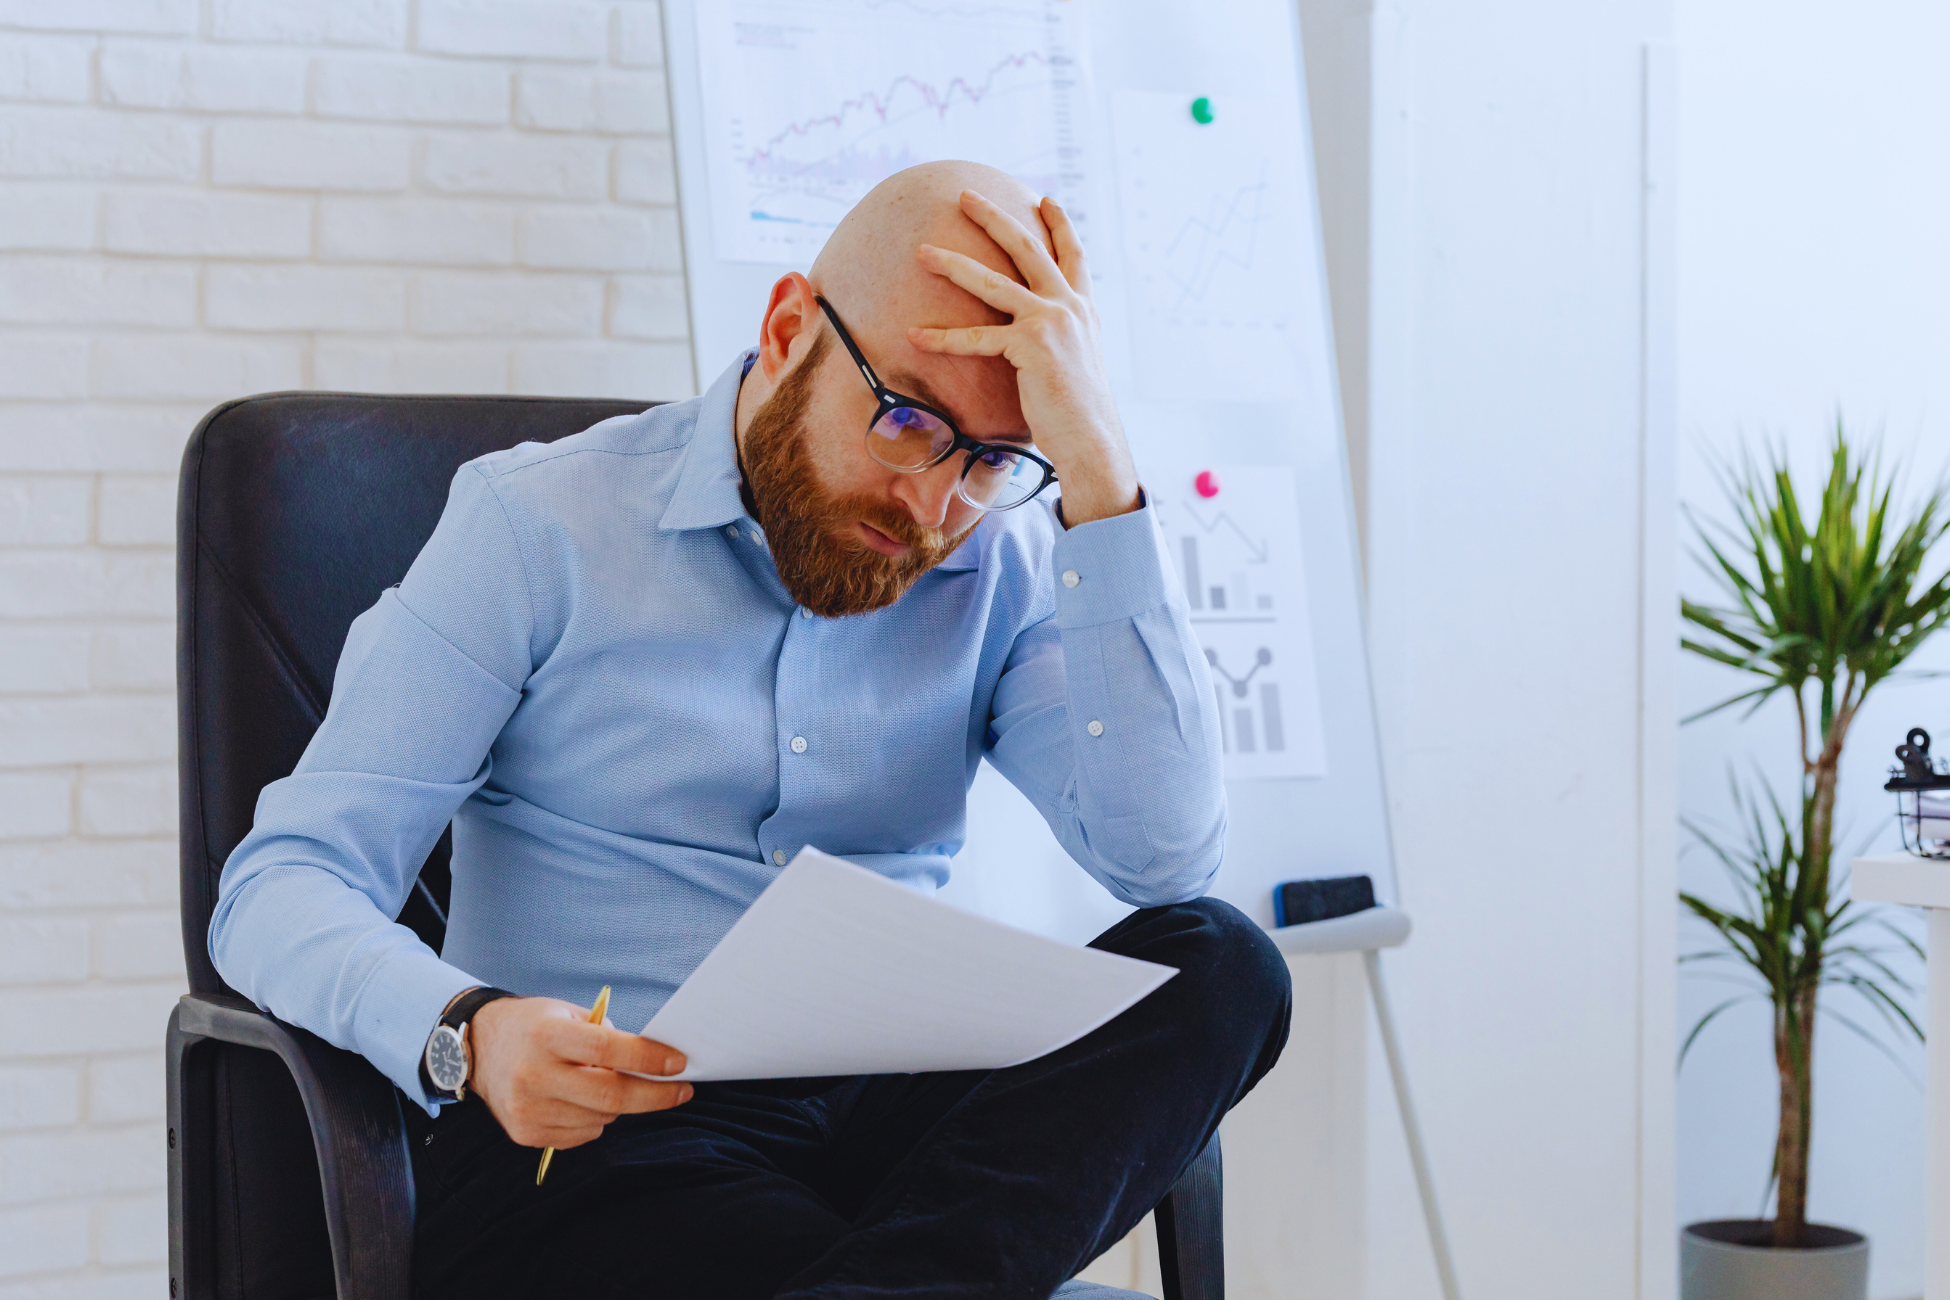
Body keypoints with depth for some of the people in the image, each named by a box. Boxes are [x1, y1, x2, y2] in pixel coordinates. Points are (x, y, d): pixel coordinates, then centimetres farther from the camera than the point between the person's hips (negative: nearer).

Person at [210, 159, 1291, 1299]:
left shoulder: (1007, 570, 10)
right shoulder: (539, 528, 2)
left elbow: (1166, 855, -7)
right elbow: (283, 889, -3)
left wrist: (1098, 469, -12)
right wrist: (467, 1034, -26)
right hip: (581, 1136, -6)